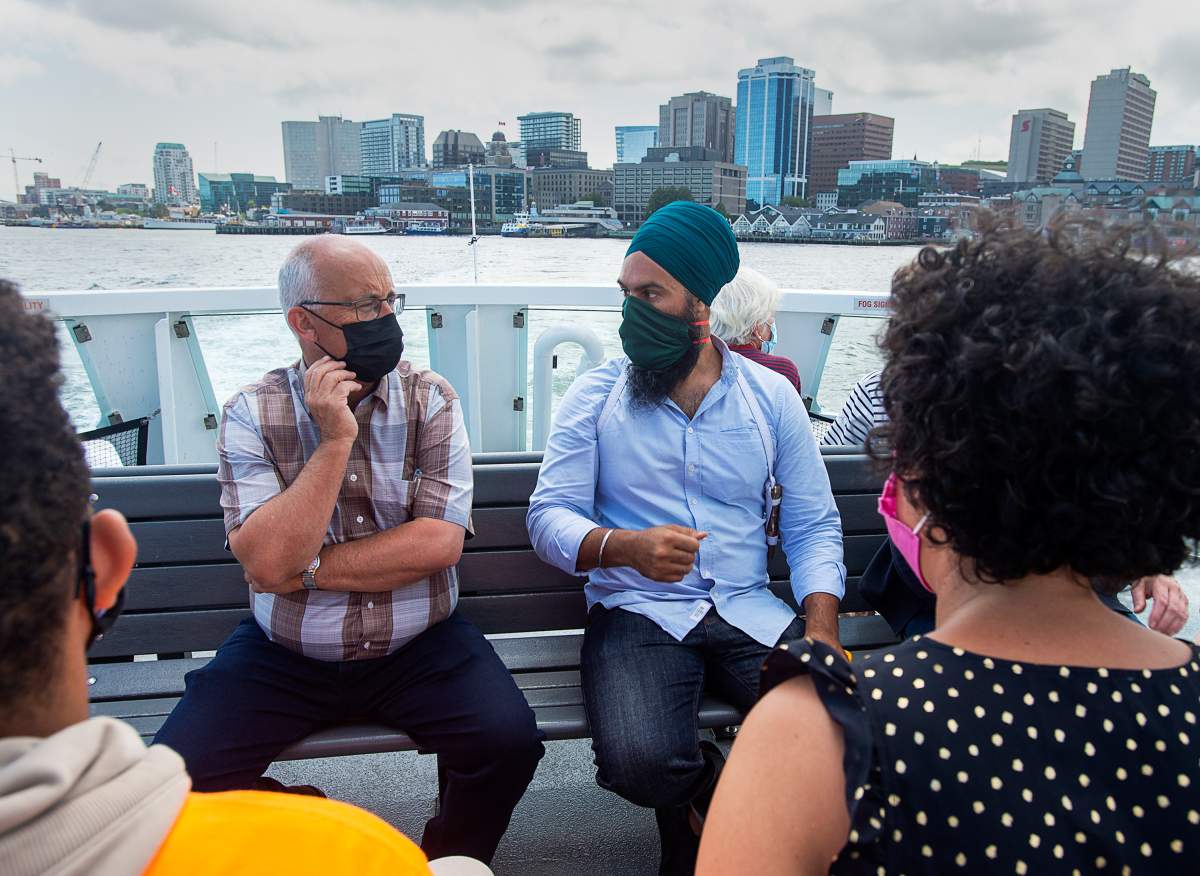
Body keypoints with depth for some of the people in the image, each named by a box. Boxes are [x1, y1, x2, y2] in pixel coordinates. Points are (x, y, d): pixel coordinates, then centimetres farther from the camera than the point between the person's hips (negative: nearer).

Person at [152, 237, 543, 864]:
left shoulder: (430, 400, -3)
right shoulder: (251, 413, -4)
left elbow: (439, 543, -13)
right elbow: (266, 561, -17)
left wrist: (305, 568, -13)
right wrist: (335, 439, -20)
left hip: (419, 648, 0)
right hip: (283, 654, 1)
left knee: (509, 743, -21)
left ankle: (447, 861, 11)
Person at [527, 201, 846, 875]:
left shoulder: (772, 396, 7)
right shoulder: (597, 395, 3)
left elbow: (814, 526, 6)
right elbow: (550, 516, -3)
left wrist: (822, 632, -10)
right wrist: (626, 547, -24)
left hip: (749, 613, 2)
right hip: (638, 612, -1)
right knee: (640, 763, -29)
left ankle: (705, 804, 7)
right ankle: (720, 785, 10)